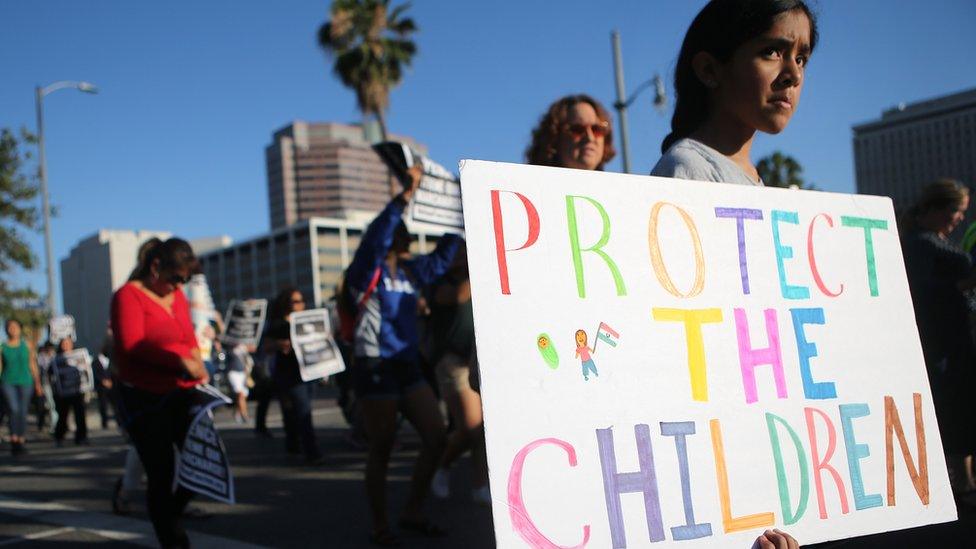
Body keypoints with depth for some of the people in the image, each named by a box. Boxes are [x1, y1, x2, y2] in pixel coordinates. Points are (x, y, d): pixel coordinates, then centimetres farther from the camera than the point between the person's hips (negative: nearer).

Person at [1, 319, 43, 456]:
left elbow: (33, 365, 10)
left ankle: (21, 442, 11)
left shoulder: (26, 345, 7)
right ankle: (14, 440, -11)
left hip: (25, 382, 2)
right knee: (14, 410, -19)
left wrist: (38, 384, 8)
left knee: (23, 412, 1)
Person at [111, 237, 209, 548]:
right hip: (145, 400, -6)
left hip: (181, 394, 6)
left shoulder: (177, 296, 12)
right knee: (161, 473, -1)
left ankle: (169, 517, 26)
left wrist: (197, 365, -6)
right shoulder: (129, 295, -8)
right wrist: (180, 361, -28)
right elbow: (132, 346, -20)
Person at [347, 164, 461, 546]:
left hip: (408, 367, 7)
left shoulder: (411, 271, 13)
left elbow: (442, 257, 19)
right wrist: (405, 195, -30)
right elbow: (375, 236, -23)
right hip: (375, 368, -7)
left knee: (436, 436, 3)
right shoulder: (367, 270, -6)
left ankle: (413, 513, 17)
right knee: (381, 448, 0)